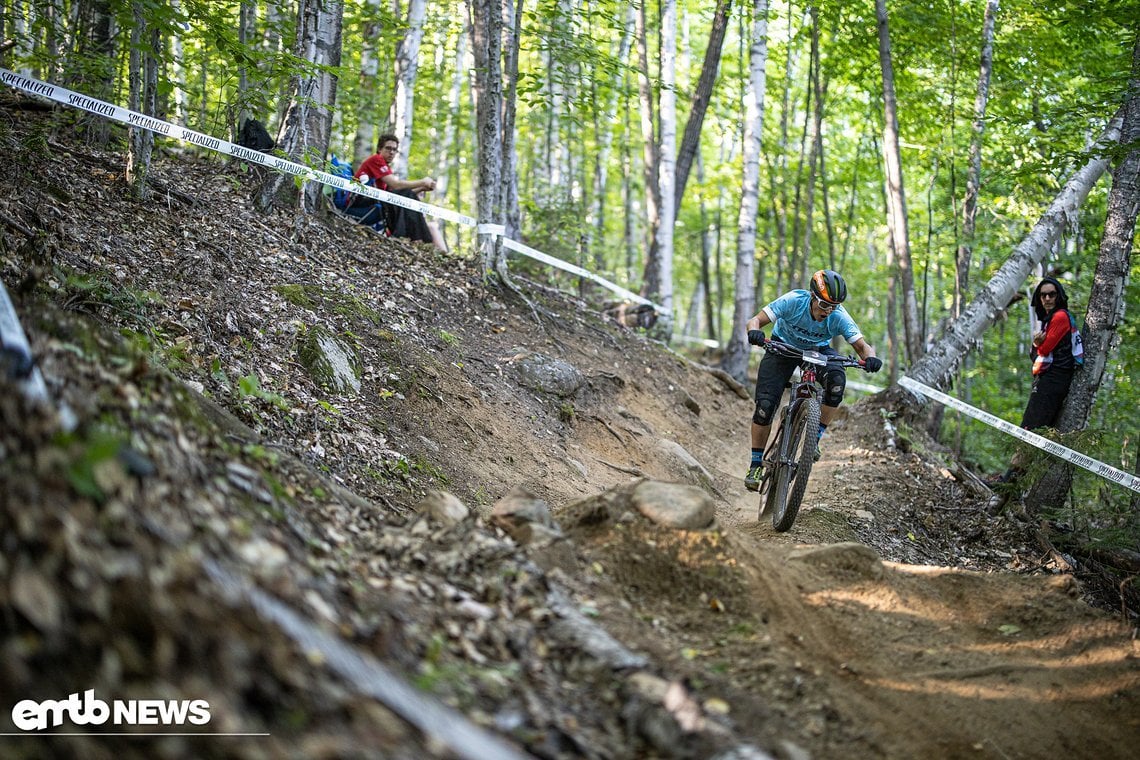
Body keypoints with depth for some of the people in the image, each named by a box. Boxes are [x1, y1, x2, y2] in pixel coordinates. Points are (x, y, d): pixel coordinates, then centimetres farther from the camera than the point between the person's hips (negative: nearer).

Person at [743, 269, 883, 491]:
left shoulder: (839, 317, -28)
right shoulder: (793, 301, -32)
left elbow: (862, 346, -26)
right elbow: (756, 320, -30)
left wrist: (870, 357, -49)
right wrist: (754, 331, -54)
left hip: (818, 350, 1)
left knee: (837, 380, -32)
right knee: (765, 404, -15)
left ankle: (815, 438, -15)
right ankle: (756, 465, 0)